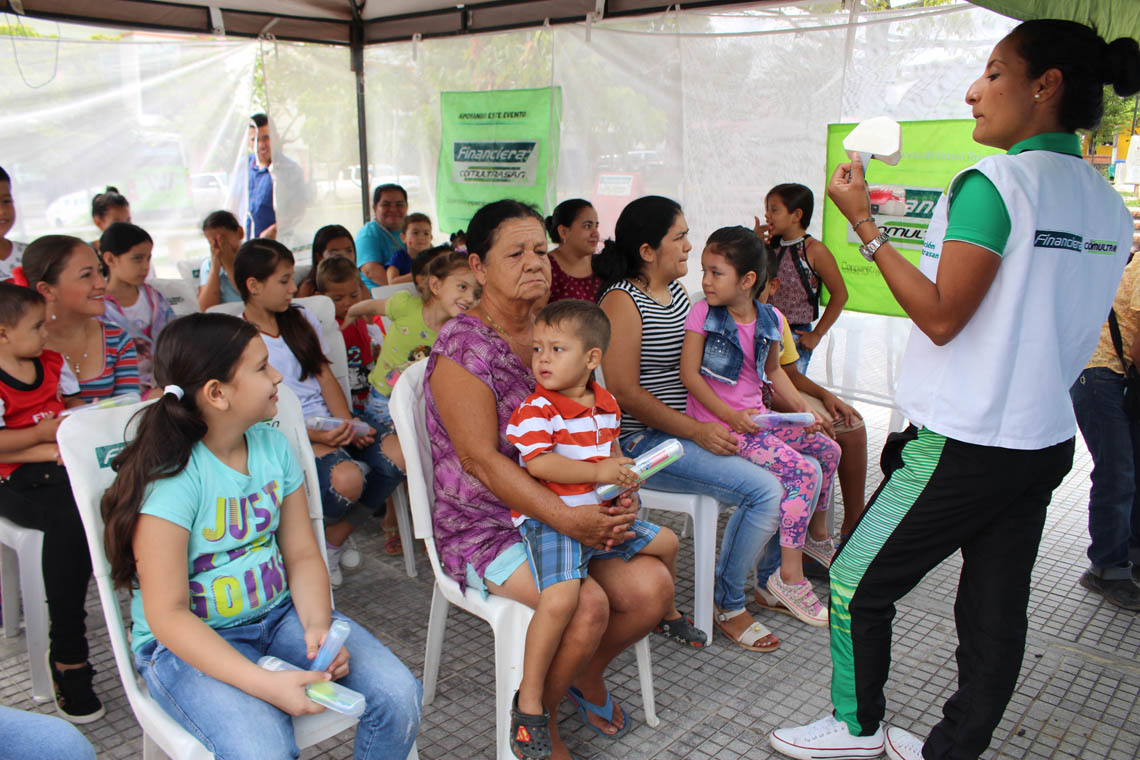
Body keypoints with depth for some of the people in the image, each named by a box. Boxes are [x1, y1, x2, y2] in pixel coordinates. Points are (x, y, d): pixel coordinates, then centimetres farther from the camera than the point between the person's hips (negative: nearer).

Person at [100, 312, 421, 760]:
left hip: (280, 613, 5)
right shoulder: (170, 479, -19)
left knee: (399, 697, -13)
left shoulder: (272, 445, 0)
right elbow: (168, 615, -20)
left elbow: (302, 555, 3)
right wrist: (265, 684, -28)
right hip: (189, 641, -5)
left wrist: (317, 626, -16)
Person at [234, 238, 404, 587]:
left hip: (331, 425, 6)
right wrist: (317, 436, -23)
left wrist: (349, 424, -7)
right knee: (347, 477, -35)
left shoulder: (302, 319, 17)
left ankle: (334, 539, 0)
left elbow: (326, 378, 12)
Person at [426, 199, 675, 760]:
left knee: (654, 586, -12)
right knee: (587, 605, -26)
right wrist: (568, 520, -28)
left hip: (572, 511, 7)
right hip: (485, 528, -6)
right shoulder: (463, 345, -14)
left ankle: (588, 671, 20)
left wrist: (621, 492, -10)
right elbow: (481, 460, -20)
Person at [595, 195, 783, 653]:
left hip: (691, 428, 9)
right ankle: (728, 606, -1)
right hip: (643, 441, -9)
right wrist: (697, 431, -20)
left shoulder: (678, 292, 14)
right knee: (764, 490, -21)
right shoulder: (623, 301, -13)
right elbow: (624, 393, -18)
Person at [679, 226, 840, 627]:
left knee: (827, 449, 10)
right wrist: (729, 415, -19)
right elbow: (689, 373, -14)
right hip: (719, 427, -7)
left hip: (755, 418, 7)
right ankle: (789, 576, -10)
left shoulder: (770, 319, 5)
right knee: (804, 471, -18)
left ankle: (817, 535, 34)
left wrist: (802, 406, 8)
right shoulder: (702, 314, -11)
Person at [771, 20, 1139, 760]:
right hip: (1047, 440, 8)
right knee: (996, 610, 14)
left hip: (965, 445, -8)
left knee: (857, 584, 8)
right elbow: (1071, 329, 15)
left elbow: (941, 316, -19)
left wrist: (865, 225, -15)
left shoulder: (994, 181, -16)